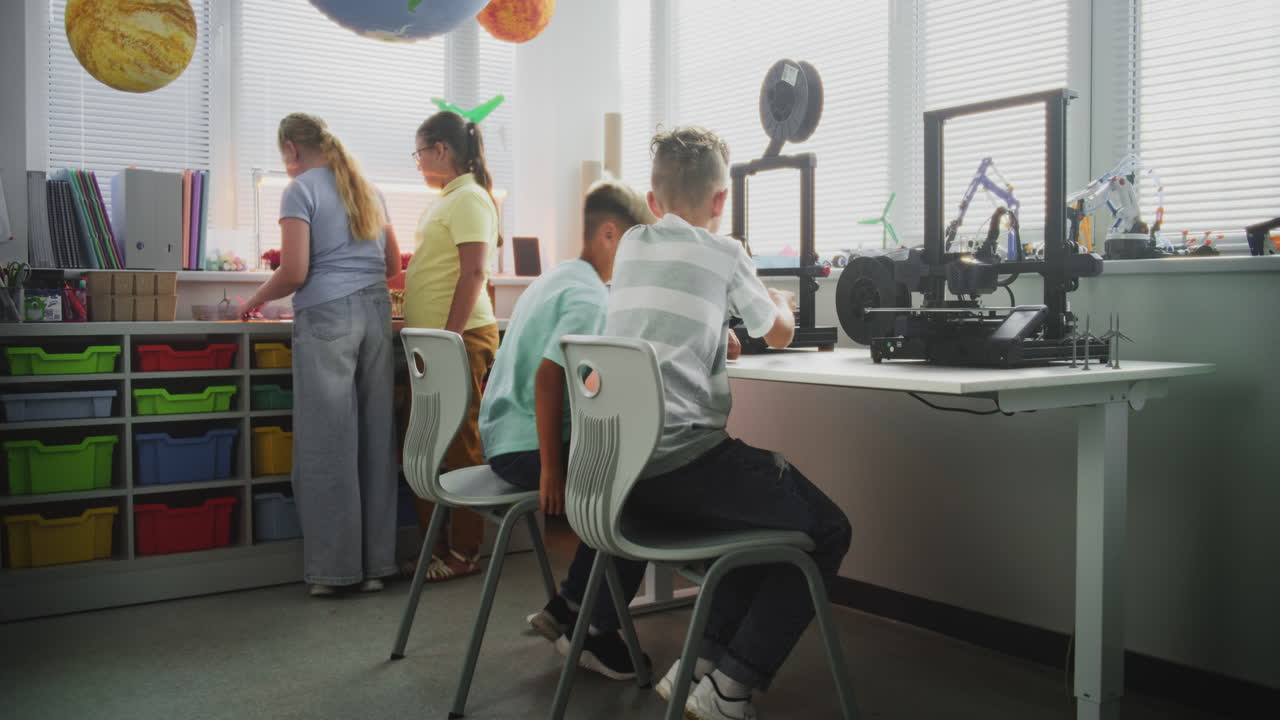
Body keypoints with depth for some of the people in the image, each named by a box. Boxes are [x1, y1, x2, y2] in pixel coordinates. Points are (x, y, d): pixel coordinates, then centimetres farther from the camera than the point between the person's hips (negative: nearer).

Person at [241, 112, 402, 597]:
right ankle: (375, 564, 11)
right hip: (376, 313, 6)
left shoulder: (300, 190, -1)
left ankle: (333, 567, 4)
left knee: (328, 444, -1)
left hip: (326, 317, -6)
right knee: (375, 437, 5)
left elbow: (295, 272, -9)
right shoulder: (367, 190, 19)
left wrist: (255, 300, 7)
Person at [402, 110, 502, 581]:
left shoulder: (470, 199, -10)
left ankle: (464, 552, 8)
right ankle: (434, 545, 23)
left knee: (460, 446, -2)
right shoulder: (448, 199, 20)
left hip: (461, 336, -10)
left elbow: (474, 271, -19)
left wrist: (450, 338, -23)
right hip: (434, 336, 10)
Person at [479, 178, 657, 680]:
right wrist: (552, 470, -23)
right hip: (530, 444, -10)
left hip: (505, 436, 10)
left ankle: (565, 610, 17)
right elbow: (549, 376, -25)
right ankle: (596, 633, 1)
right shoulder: (590, 294, -16)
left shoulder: (557, 279, 16)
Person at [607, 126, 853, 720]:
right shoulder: (723, 253, 2)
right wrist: (779, 301, 38)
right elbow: (780, 334, 17)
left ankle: (699, 663, 20)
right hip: (683, 462, -7)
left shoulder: (630, 246, 16)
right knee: (826, 531, 7)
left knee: (771, 507, 26)